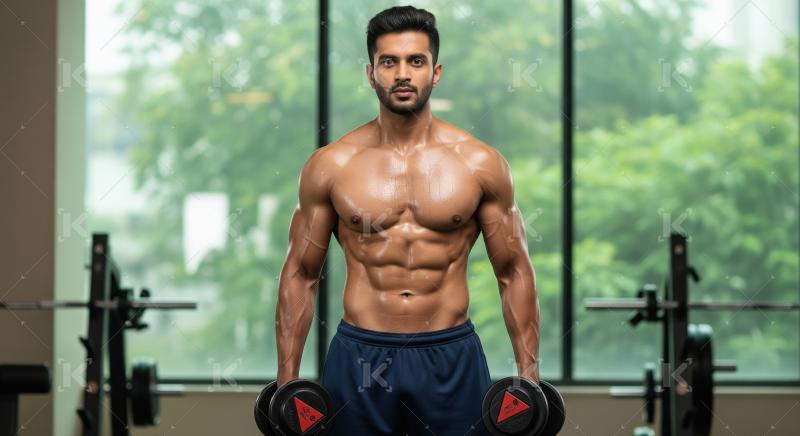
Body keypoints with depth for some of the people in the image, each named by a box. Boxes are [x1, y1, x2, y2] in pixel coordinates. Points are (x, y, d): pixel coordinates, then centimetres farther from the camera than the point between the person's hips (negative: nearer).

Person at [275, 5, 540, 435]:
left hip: (450, 357, 0)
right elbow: (300, 275, 5)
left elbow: (514, 273, 5)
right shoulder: (330, 165, 0)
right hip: (360, 360, 0)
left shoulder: (480, 163, 0)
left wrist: (529, 376, 0)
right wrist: (286, 383, 1)